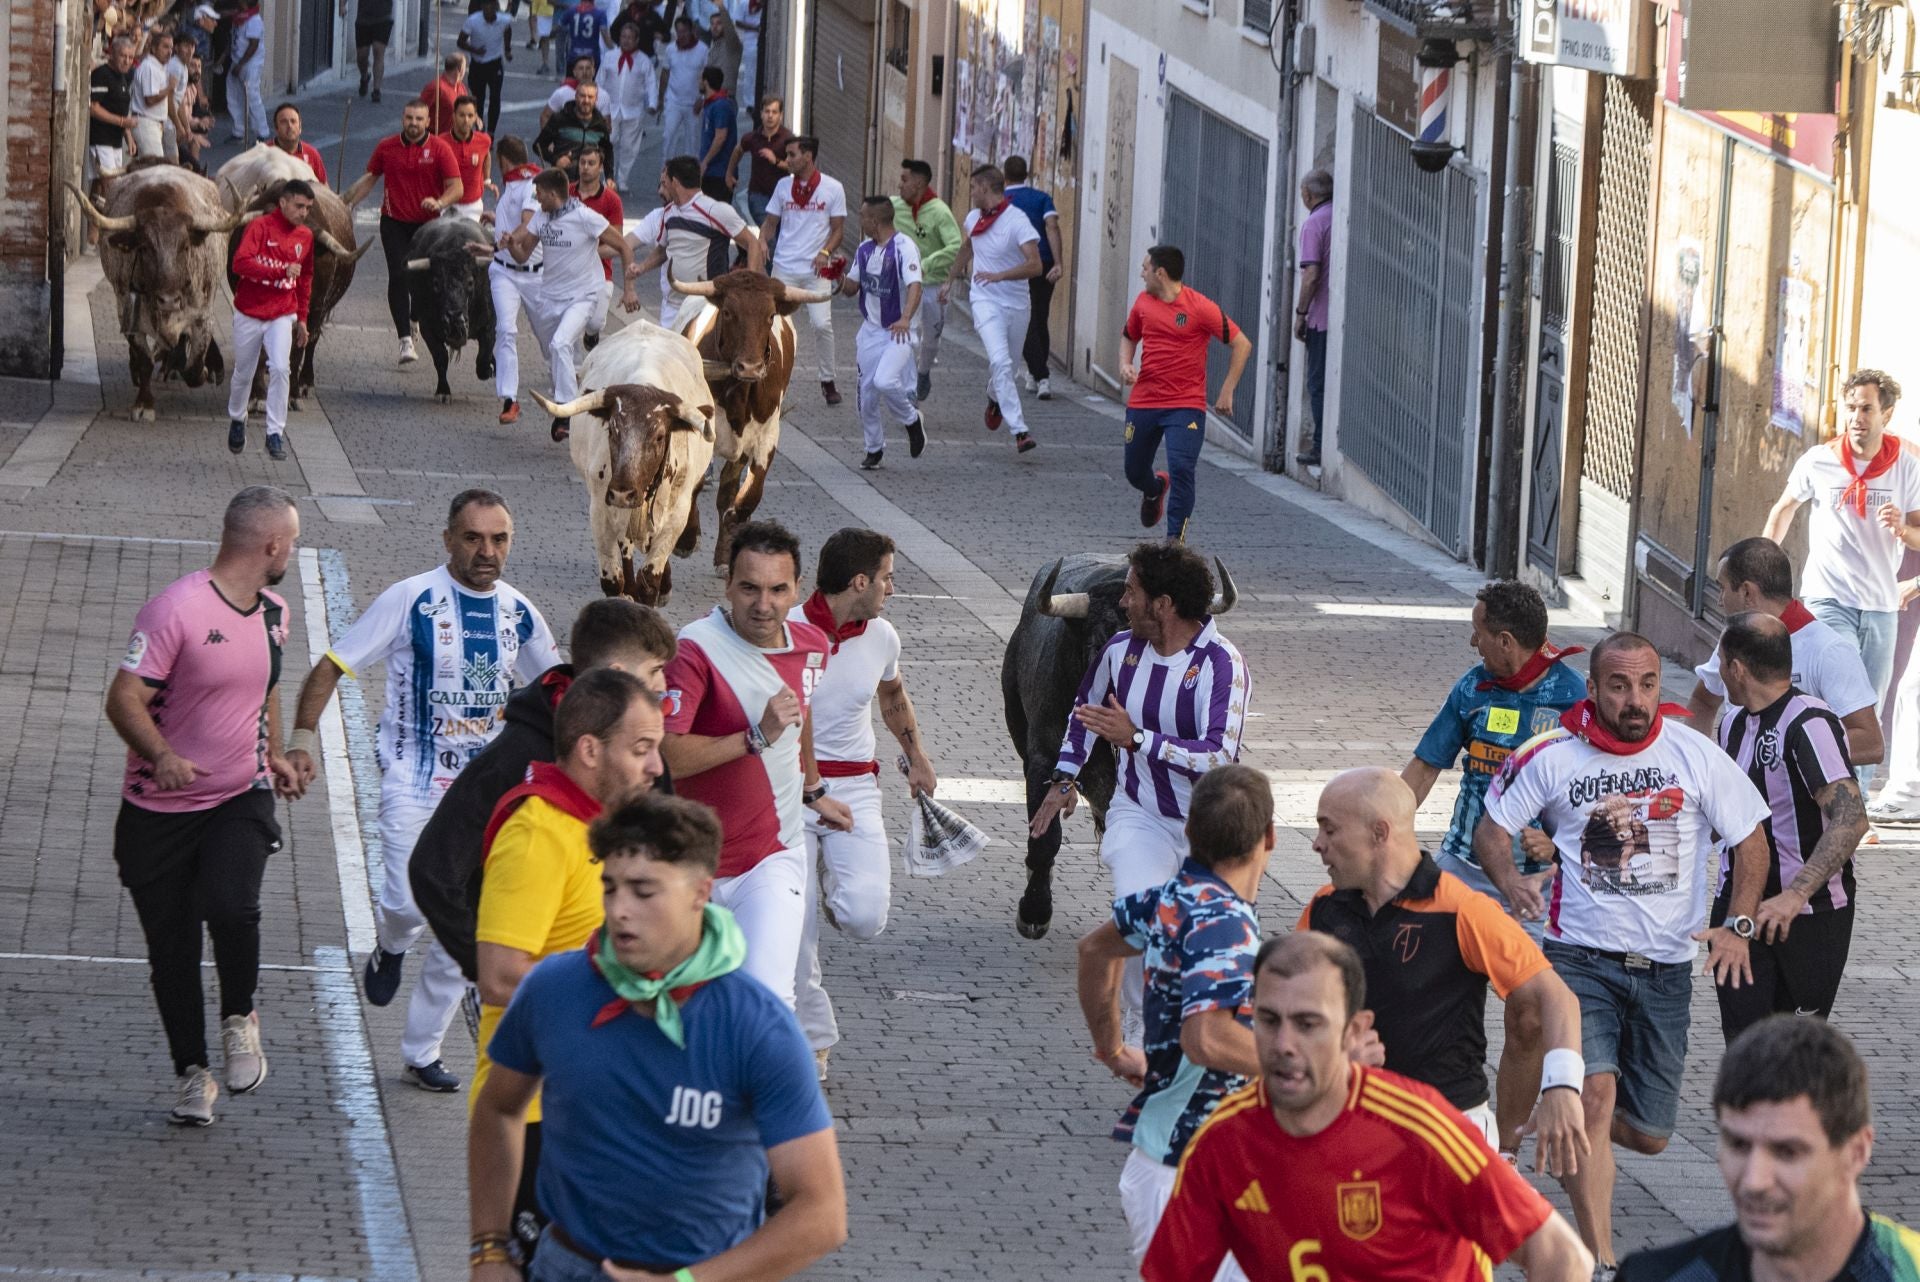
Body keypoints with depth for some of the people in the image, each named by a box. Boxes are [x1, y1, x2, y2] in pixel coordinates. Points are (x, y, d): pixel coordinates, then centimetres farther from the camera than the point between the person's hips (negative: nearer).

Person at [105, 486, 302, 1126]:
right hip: (161, 808, -3)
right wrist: (162, 757, -34)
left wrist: (273, 755, 18)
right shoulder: (177, 609, -17)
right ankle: (192, 1071, 21)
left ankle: (239, 1019, 4)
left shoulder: (273, 612, 6)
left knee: (232, 907, -23)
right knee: (171, 947, 3)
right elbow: (124, 700, -19)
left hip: (241, 797, 3)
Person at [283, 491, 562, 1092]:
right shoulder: (412, 599, -10)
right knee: (411, 904, -22)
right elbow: (332, 666, -8)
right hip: (413, 782, -4)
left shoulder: (517, 613, 4)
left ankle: (421, 1053, 19)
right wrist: (303, 738, -19)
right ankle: (391, 947, 15)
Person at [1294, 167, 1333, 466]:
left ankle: (1322, 447, 0)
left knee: (1319, 384, 0)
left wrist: (1301, 313, -7)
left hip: (1323, 316, -6)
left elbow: (1311, 274, -16)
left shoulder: (1314, 224, -10)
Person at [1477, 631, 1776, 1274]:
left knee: (1648, 1135, 7)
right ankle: (1601, 1261, -21)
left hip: (1666, 967, 3)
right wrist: (1511, 880, -18)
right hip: (1581, 958, -2)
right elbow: (1491, 829, 4)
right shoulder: (1551, 756, -4)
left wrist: (1737, 926, -8)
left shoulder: (1696, 755, -1)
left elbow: (1751, 839, 6)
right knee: (1596, 1090, -25)